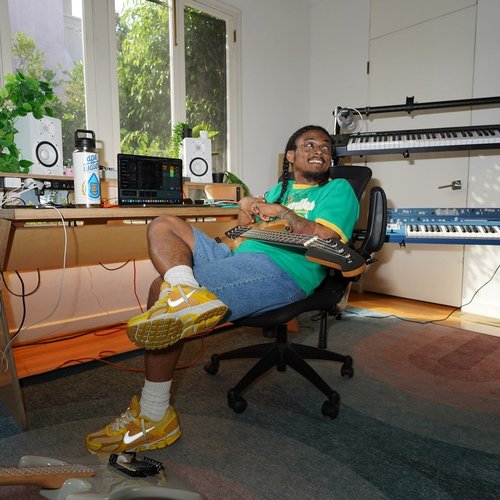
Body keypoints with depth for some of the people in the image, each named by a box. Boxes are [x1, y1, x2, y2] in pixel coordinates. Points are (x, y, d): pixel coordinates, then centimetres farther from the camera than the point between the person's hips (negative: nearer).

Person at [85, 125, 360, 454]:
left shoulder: (338, 189, 11)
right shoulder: (281, 188, 31)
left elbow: (323, 239, -9)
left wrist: (281, 212, -7)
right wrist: (246, 209, 5)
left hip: (280, 270, -8)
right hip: (237, 255, 8)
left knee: (163, 288, -22)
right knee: (163, 225, 1)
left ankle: (154, 417, -11)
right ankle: (187, 293, -29)